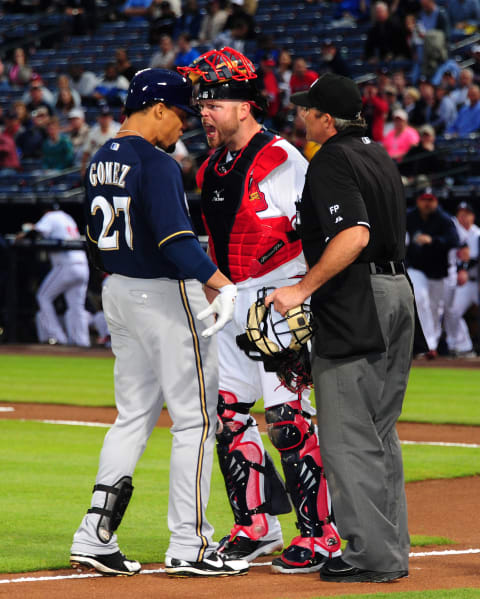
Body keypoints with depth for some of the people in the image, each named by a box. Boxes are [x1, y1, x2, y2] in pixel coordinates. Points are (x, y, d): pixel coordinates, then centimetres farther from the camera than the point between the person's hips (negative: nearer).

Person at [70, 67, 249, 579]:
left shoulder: (101, 161, 10)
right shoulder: (156, 165, -18)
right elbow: (175, 238, -28)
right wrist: (224, 286, -32)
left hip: (117, 293, 9)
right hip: (166, 298, -9)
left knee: (134, 416, 14)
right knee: (194, 420, -1)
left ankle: (94, 536, 7)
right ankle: (189, 547, 0)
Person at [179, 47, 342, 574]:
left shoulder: (282, 161, -12)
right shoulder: (212, 168, 13)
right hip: (230, 303, 9)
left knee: (290, 419, -9)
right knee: (227, 414, 8)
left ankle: (320, 533, -3)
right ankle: (256, 527, 18)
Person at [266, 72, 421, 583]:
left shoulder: (332, 161, -13)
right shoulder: (379, 155, 16)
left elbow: (354, 235, -25)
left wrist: (303, 288, -25)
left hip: (355, 303, -10)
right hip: (397, 291, 10)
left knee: (347, 436, -6)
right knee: (379, 434, 15)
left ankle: (372, 555, -7)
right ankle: (392, 550, 17)